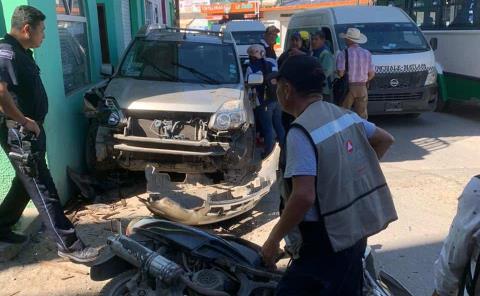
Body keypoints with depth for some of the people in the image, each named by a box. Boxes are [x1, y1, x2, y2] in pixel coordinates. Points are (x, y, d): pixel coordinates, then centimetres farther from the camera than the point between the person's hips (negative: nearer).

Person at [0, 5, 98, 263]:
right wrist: (24, 120, -24)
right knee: (43, 190, -6)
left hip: (30, 132, 10)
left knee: (25, 184, 21)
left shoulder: (21, 52, 14)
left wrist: (32, 123, 12)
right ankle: (68, 245, 0)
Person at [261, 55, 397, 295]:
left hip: (326, 242, -9)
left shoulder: (301, 131, -20)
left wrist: (273, 239, -16)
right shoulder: (345, 115, 5)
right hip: (356, 231, 9)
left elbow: (303, 197, -28)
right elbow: (385, 140, 19)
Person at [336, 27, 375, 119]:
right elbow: (372, 74, 4)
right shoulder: (367, 53, 4)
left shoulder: (343, 54, -10)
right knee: (362, 116, 10)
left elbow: (340, 73, -16)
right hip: (362, 88, 4)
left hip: (347, 88, -4)